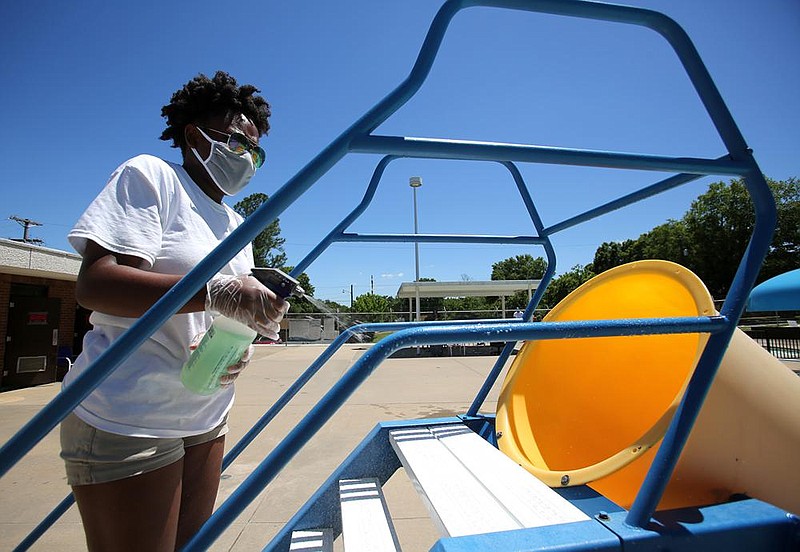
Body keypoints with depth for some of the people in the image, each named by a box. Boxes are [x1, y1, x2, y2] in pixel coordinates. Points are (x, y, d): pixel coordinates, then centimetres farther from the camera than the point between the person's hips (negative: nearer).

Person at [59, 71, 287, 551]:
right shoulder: (149, 176, -7)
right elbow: (94, 283, -20)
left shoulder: (235, 224, 14)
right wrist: (214, 291, -32)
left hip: (207, 419, 8)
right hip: (128, 421, -7)